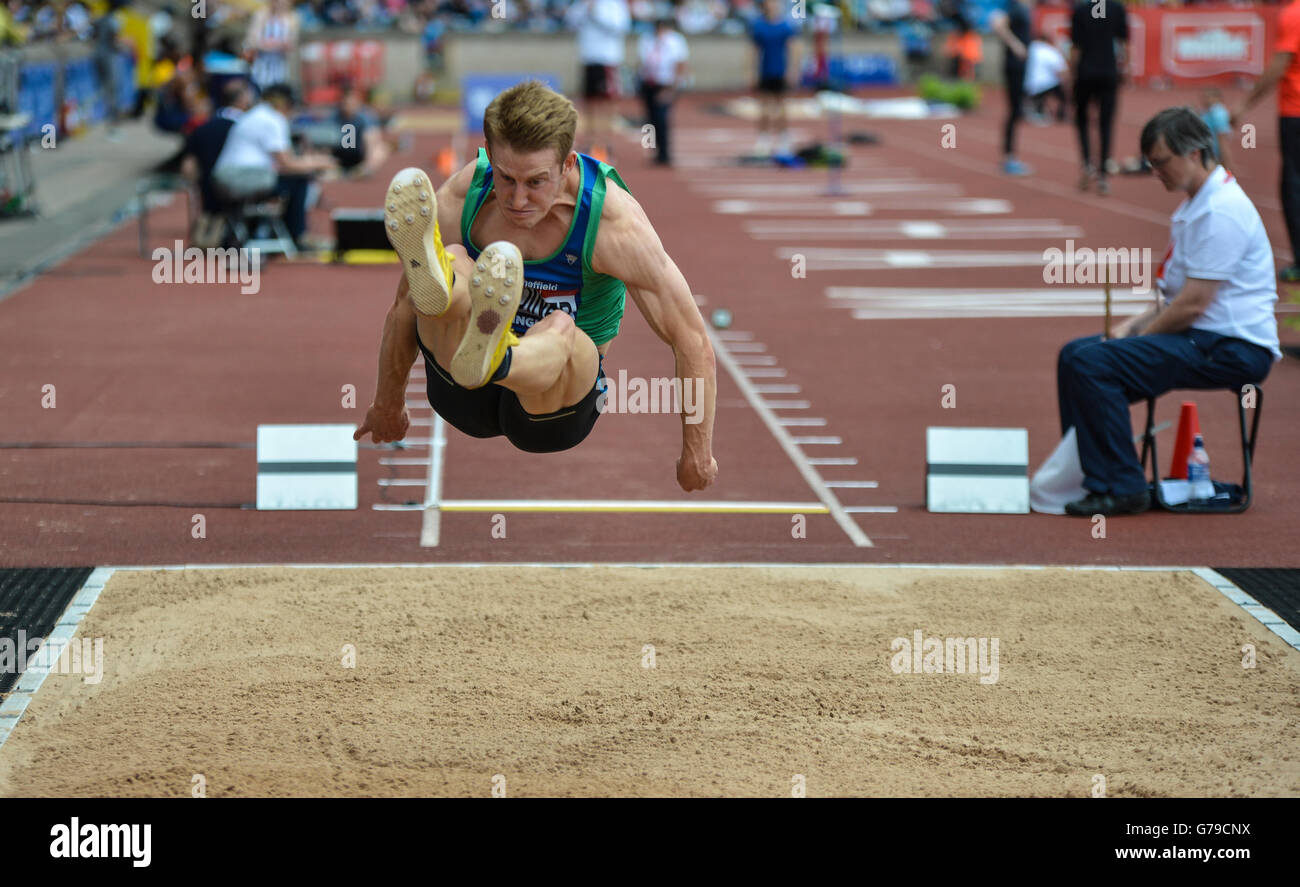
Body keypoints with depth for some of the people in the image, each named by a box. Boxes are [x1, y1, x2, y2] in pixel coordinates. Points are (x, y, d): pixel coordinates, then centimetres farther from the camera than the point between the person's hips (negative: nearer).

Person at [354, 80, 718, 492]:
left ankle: (488, 358, -75)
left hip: (560, 402, -2)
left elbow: (691, 339, -12)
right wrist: (387, 406, 17)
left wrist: (696, 453, -7)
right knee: (455, 266, -28)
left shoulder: (615, 222, -18)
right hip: (463, 398, 2)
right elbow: (403, 308, 6)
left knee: (560, 331, -39)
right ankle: (433, 280, -67)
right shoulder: (458, 199, -10)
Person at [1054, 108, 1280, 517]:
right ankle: (1081, 470, 15)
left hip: (1230, 348, -11)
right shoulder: (1196, 203, 17)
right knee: (1075, 354, 10)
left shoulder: (1221, 211, -18)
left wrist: (1142, 334, -7)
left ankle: (1120, 487, -17)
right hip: (1201, 339, 11)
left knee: (1093, 362, -23)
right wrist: (1138, 323, 9)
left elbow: (1193, 303, -21)